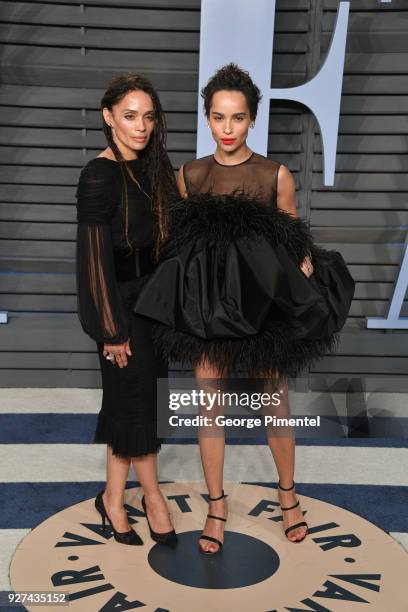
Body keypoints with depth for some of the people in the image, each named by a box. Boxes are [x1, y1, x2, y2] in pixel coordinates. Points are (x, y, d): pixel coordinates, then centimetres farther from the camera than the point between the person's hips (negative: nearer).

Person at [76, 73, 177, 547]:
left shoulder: (152, 166, 6)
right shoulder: (99, 176, -16)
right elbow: (95, 256, -17)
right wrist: (113, 330, -16)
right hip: (122, 301, -7)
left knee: (130, 400, 14)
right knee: (138, 397, 5)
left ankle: (114, 500, 28)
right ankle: (152, 497, 25)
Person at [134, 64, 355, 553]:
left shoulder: (277, 176, -4)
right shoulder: (190, 175, 2)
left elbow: (295, 242, 5)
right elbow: (180, 242, 10)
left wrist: (304, 260, -14)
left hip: (267, 305, -1)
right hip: (209, 307, 2)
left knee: (276, 404, 11)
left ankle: (287, 494, 34)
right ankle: (216, 505, 25)